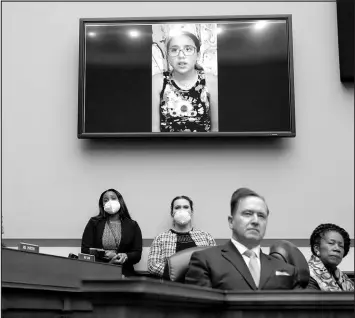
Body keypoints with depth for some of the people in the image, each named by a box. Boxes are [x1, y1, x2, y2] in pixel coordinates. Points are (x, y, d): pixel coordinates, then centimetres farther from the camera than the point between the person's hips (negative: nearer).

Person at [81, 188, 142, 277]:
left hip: (124, 274, 0)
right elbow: (85, 251, 5)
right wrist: (104, 254, -13)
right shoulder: (94, 223, 12)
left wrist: (126, 256, -16)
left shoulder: (132, 225, 12)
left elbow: (137, 254, 7)